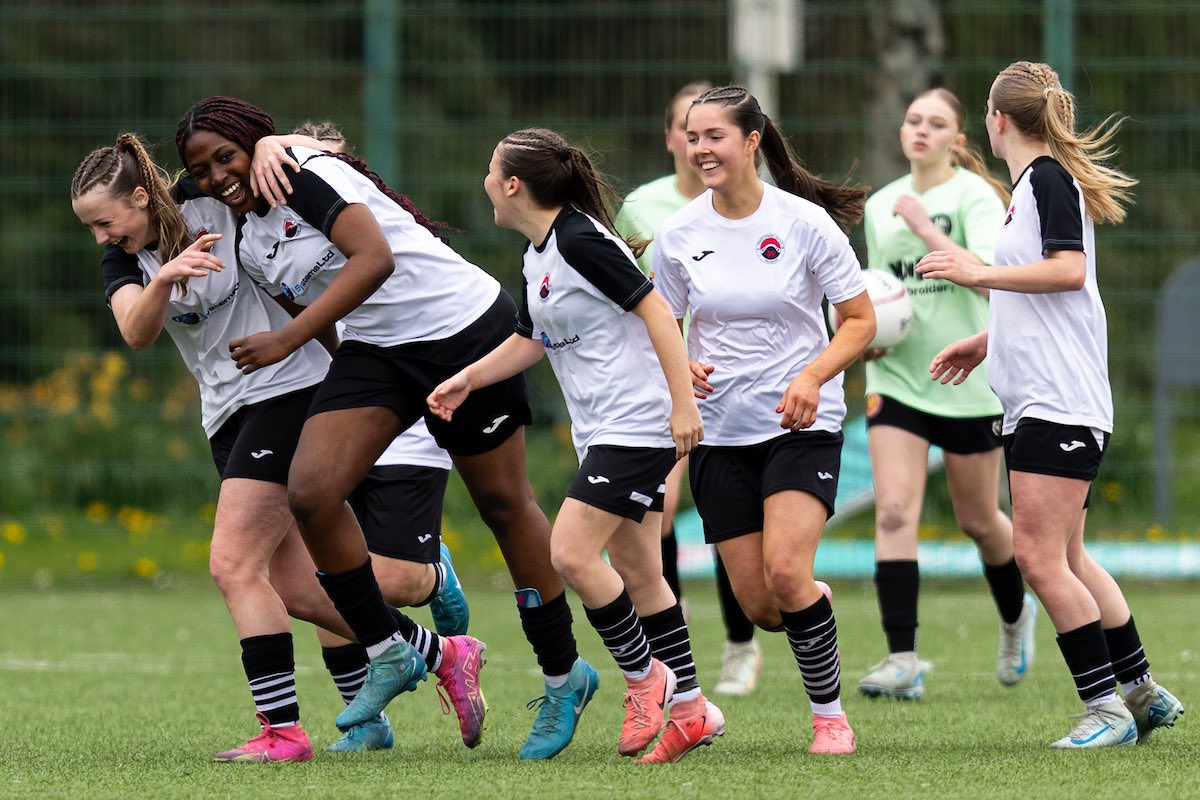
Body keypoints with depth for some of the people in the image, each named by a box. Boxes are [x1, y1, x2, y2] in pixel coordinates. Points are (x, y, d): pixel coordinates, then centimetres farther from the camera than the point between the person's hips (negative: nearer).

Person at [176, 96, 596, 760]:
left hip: (464, 325, -7)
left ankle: (564, 675, 16)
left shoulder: (306, 173, -14)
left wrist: (288, 339, -28)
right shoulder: (251, 248, 11)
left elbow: (374, 259, -26)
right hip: (377, 350, 7)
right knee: (310, 492, -12)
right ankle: (392, 653, 2)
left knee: (504, 505, 2)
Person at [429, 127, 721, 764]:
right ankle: (689, 709, 14)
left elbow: (655, 310, -19)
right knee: (636, 572, 9)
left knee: (571, 552, -15)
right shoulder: (537, 257, 13)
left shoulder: (580, 241, -16)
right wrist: (466, 380, 21)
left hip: (636, 422, -10)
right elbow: (530, 339, 29)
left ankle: (644, 675, -1)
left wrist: (684, 402, -24)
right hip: (603, 431, 10)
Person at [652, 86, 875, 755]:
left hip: (802, 424, -3)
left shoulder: (805, 222, -8)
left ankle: (830, 712, -3)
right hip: (720, 428, 3)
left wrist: (811, 376, -18)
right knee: (758, 606, -1)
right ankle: (816, 606, 37)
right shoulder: (680, 233, 0)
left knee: (785, 572, -23)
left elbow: (861, 321, -2)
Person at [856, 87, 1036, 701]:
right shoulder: (879, 206, 9)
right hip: (896, 377, 4)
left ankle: (1016, 616, 40)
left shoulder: (974, 196, -8)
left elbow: (988, 275, -24)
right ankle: (902, 660, -16)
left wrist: (925, 227, -24)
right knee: (894, 511, -14)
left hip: (967, 379, -3)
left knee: (978, 520, 10)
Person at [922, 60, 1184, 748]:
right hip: (1038, 402, 10)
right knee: (1066, 559, 13)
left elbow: (1069, 270, -23)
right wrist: (986, 341, 31)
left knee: (1040, 555, -12)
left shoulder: (1048, 178, -10)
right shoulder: (1034, 184, 19)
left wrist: (980, 274, -22)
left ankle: (1108, 707, -9)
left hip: (1060, 402, -10)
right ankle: (1144, 692, 20)